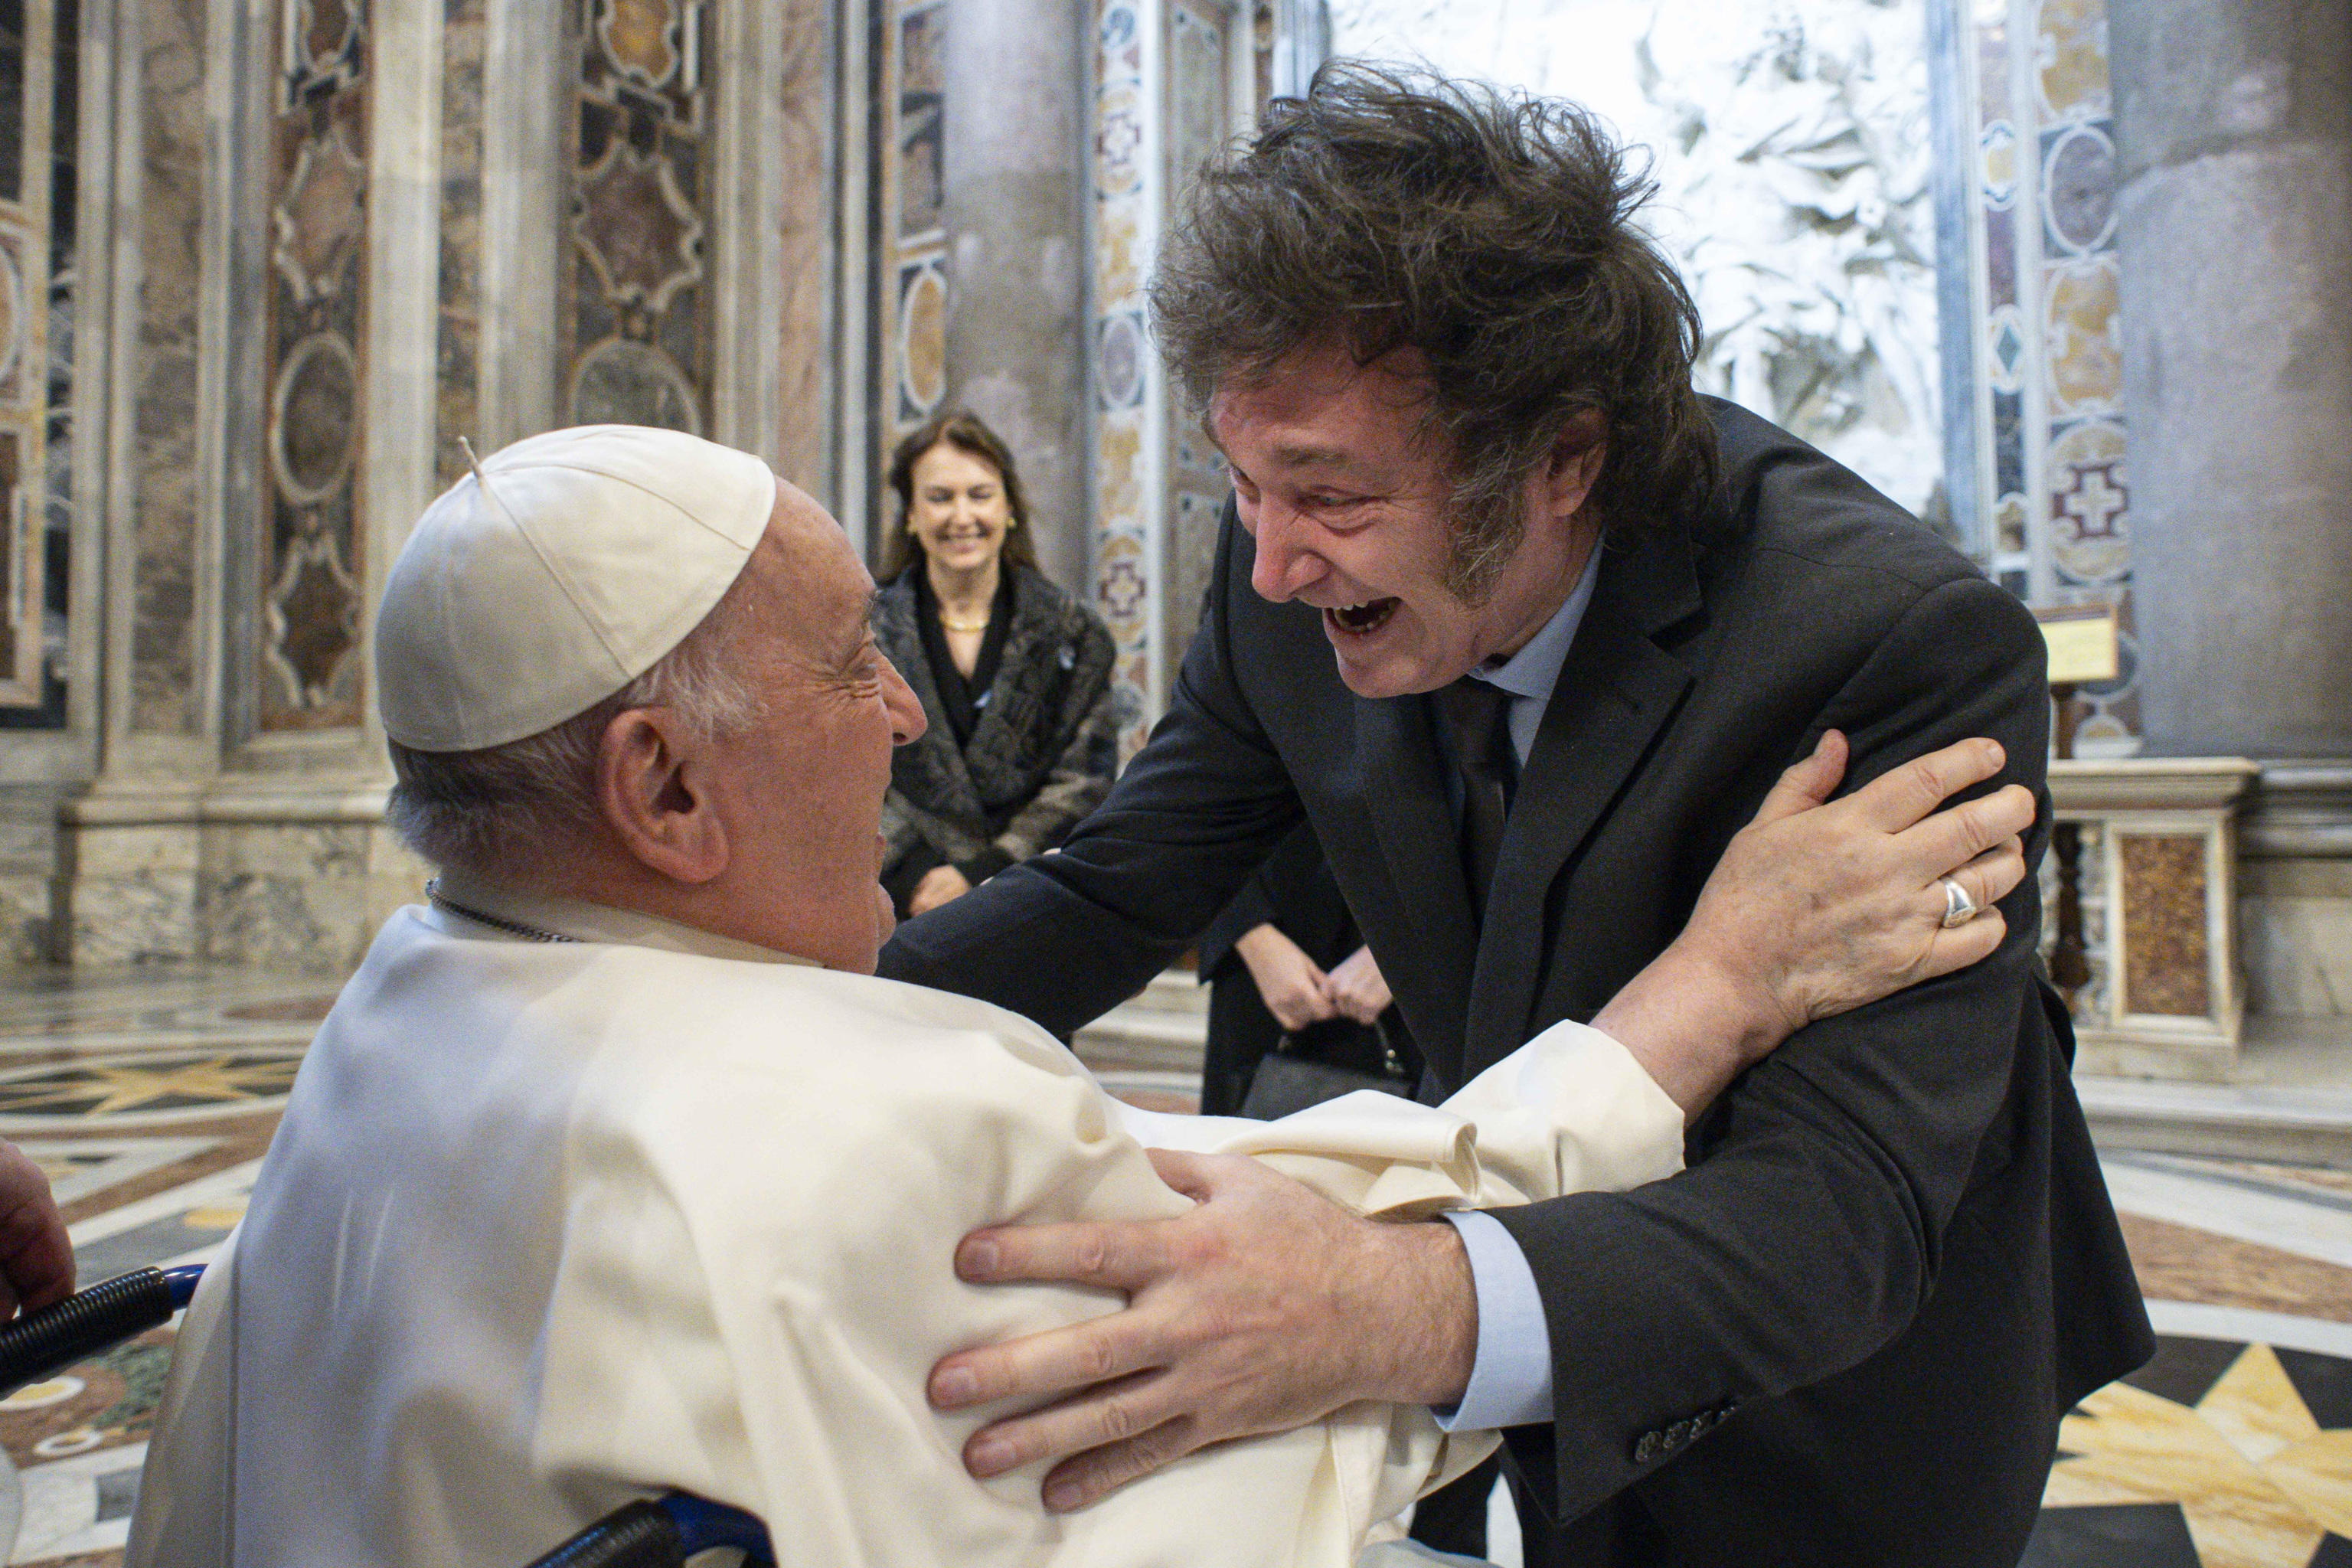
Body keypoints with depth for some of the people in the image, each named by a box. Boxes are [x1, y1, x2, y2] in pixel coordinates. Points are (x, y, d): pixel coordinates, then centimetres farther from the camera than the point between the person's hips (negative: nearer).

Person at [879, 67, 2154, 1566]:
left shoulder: (1910, 644, -34)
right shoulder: (1300, 588, -19)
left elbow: (1847, 1209, -39)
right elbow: (1113, 893, -10)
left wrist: (1414, 1310, -57)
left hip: (1861, 1387, -3)